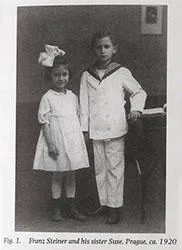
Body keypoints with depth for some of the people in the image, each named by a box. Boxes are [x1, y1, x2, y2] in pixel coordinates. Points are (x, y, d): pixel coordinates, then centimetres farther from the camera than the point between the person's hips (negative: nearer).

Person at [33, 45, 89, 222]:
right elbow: (44, 122, -10)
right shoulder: (47, 98, -9)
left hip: (73, 141, 4)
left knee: (71, 174, 11)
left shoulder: (73, 97, 6)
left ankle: (72, 207, 22)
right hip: (56, 142, -4)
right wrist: (50, 144, -14)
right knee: (58, 175, 5)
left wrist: (80, 140, 12)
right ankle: (56, 207, 20)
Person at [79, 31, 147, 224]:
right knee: (99, 169, 11)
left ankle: (115, 207, 11)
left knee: (115, 168, 2)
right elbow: (84, 103, 7)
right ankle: (103, 202, 24)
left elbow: (139, 92, 9)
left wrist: (136, 108, -8)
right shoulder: (87, 76, 5)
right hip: (96, 130, 3)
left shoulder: (121, 73, -1)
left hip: (115, 128, -3)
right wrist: (84, 128, 5)